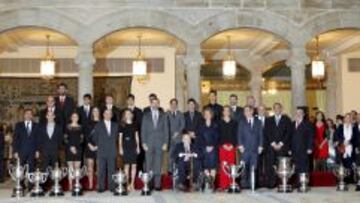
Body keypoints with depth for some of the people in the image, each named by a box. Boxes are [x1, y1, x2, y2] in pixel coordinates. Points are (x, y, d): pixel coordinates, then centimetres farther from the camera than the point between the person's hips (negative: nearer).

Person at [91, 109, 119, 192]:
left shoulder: (115, 125, 12)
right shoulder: (98, 125, 4)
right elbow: (94, 137, 6)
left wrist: (114, 145, 10)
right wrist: (99, 145, 4)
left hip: (112, 152, 2)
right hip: (102, 151, -2)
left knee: (112, 170, 1)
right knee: (101, 170, -1)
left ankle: (112, 187, 7)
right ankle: (101, 187, 3)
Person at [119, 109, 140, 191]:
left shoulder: (134, 125, 9)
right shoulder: (122, 125, 3)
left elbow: (136, 136, 12)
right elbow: (120, 137, 4)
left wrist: (138, 147, 6)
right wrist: (120, 148, -3)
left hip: (133, 147, 2)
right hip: (125, 147, -2)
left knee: (134, 166, 0)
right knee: (126, 166, -1)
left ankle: (132, 184, 7)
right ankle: (127, 184, 4)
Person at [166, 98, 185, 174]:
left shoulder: (180, 114, 13)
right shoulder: (167, 114, 6)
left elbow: (183, 124, 6)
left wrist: (178, 132, -6)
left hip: (177, 136, 2)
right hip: (170, 137, -1)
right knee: (170, 154, -6)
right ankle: (170, 170, -1)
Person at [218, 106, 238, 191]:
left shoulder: (234, 122, 11)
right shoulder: (220, 122, 10)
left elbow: (235, 135, 5)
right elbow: (218, 135, 3)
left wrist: (232, 145, -7)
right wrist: (223, 144, -8)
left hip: (232, 146, 0)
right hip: (222, 146, 0)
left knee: (231, 165, -5)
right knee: (223, 165, -6)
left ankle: (231, 184, -1)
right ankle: (223, 185, -3)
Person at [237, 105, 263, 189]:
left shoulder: (258, 122, 12)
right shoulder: (242, 122, 10)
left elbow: (260, 135, 10)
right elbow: (239, 135, 5)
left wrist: (260, 146, 1)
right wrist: (240, 145, -5)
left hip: (255, 149, 1)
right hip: (245, 148, -1)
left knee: (253, 168, -1)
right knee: (244, 167, -4)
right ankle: (244, 184, 1)